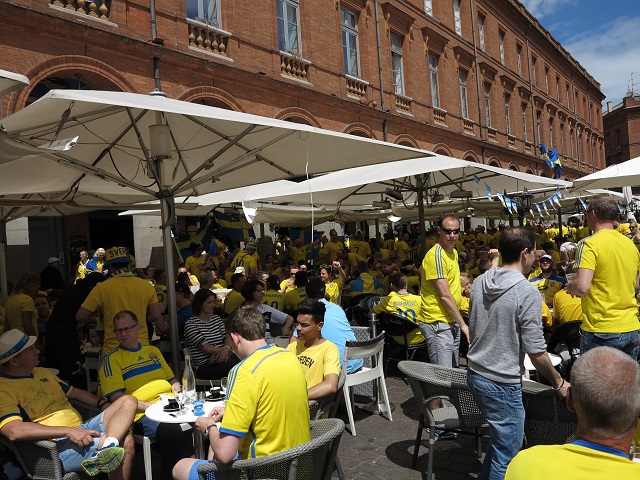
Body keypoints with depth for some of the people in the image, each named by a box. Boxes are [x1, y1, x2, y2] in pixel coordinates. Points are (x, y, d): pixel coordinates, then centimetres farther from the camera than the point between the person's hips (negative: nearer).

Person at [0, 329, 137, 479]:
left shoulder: (42, 372, 20)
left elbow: (75, 392, 26)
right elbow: (14, 431, -25)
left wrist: (104, 404, 7)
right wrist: (68, 431, -28)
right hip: (58, 446, -10)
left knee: (128, 401, -15)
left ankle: (106, 447, -31)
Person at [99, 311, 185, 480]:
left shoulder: (153, 350, 22)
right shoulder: (112, 359, 5)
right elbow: (116, 398, -6)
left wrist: (177, 393, 5)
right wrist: (151, 406, -16)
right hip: (142, 414, -5)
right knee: (173, 432, -35)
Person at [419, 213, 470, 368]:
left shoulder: (453, 252, 12)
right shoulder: (435, 255, -19)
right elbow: (445, 295, -21)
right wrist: (462, 324, -17)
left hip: (452, 322, 10)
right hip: (438, 323, -10)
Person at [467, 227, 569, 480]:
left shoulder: (479, 282, 2)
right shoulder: (527, 292, -19)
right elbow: (536, 351, -16)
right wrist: (559, 383, -1)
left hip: (475, 374, 8)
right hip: (502, 383, -8)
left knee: (500, 437, 27)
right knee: (506, 457, 9)